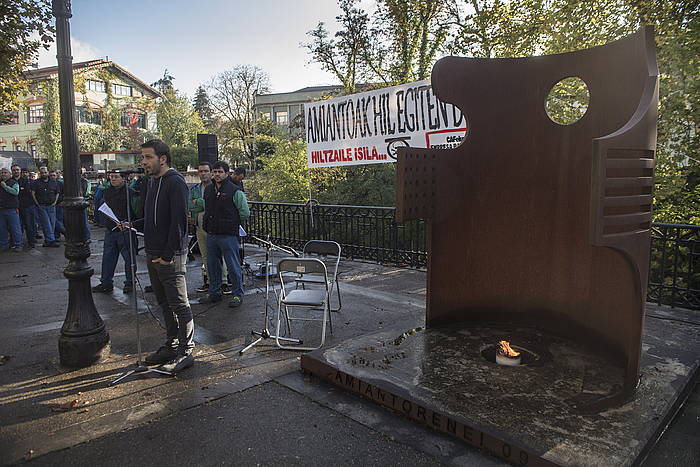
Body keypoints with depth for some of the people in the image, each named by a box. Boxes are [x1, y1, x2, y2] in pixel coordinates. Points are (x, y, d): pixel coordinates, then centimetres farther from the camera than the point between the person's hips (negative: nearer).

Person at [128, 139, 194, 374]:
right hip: (152, 254, 10)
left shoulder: (175, 182, -14)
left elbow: (178, 221, -19)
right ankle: (171, 346, 29)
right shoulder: (152, 181, 16)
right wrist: (132, 225, 5)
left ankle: (186, 352, 7)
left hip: (170, 257, -10)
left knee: (179, 305, -2)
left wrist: (168, 254, -20)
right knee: (165, 303, 17)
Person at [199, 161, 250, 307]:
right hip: (211, 234, 7)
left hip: (228, 235, -7)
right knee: (212, 265, 14)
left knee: (233, 266, -1)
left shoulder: (235, 191, -8)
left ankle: (238, 294, 11)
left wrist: (231, 223, 2)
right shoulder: (208, 190, 13)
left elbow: (245, 213, -6)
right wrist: (208, 223, 18)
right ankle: (214, 293, 28)